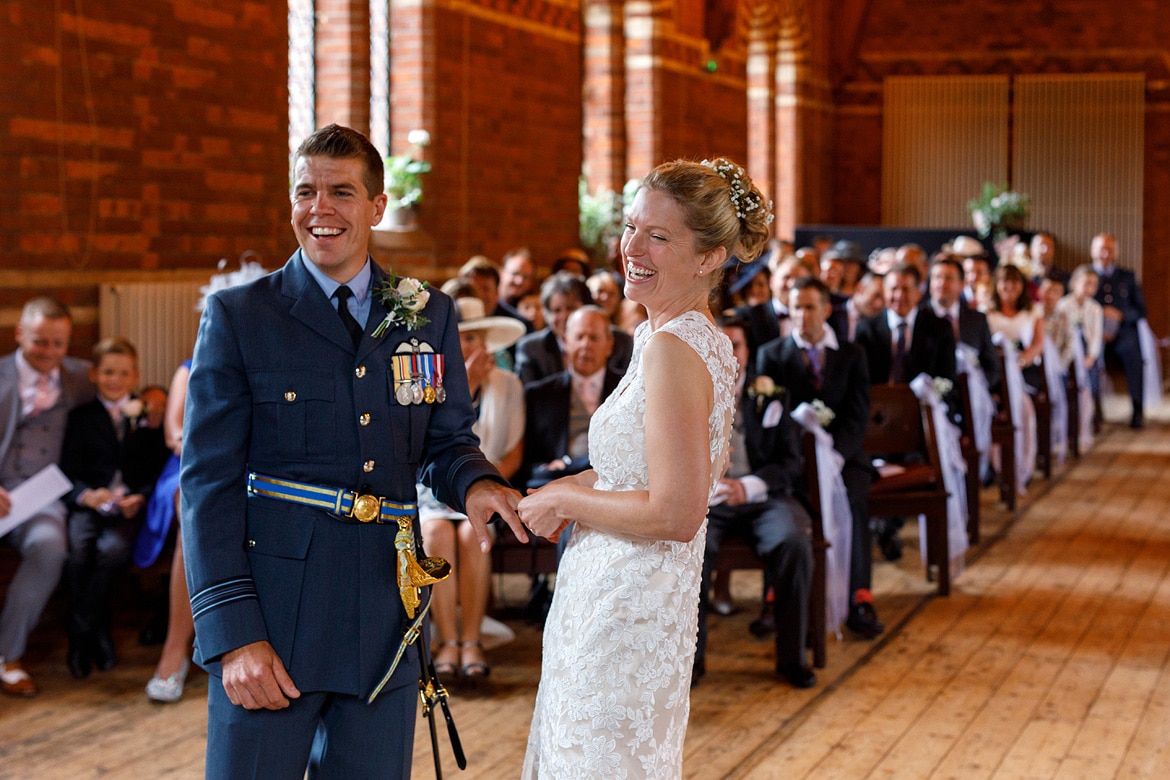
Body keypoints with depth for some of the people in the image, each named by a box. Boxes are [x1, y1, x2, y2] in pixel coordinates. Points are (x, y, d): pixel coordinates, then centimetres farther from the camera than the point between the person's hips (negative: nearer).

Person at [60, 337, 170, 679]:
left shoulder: (148, 417, 17)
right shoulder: (81, 417, 17)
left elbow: (158, 467, 9)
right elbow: (69, 471, 6)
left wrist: (140, 497, -10)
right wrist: (86, 495, -15)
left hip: (130, 506, -1)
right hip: (89, 504, 1)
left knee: (113, 549, -32)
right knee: (79, 552, -30)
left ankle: (79, 632, -17)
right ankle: (98, 634, -14)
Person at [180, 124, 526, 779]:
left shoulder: (429, 316, 11)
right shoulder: (238, 315, 0)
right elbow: (209, 482, -4)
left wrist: (473, 481, -8)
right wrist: (234, 635, -13)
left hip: (386, 624, 3)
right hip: (272, 620, -3)